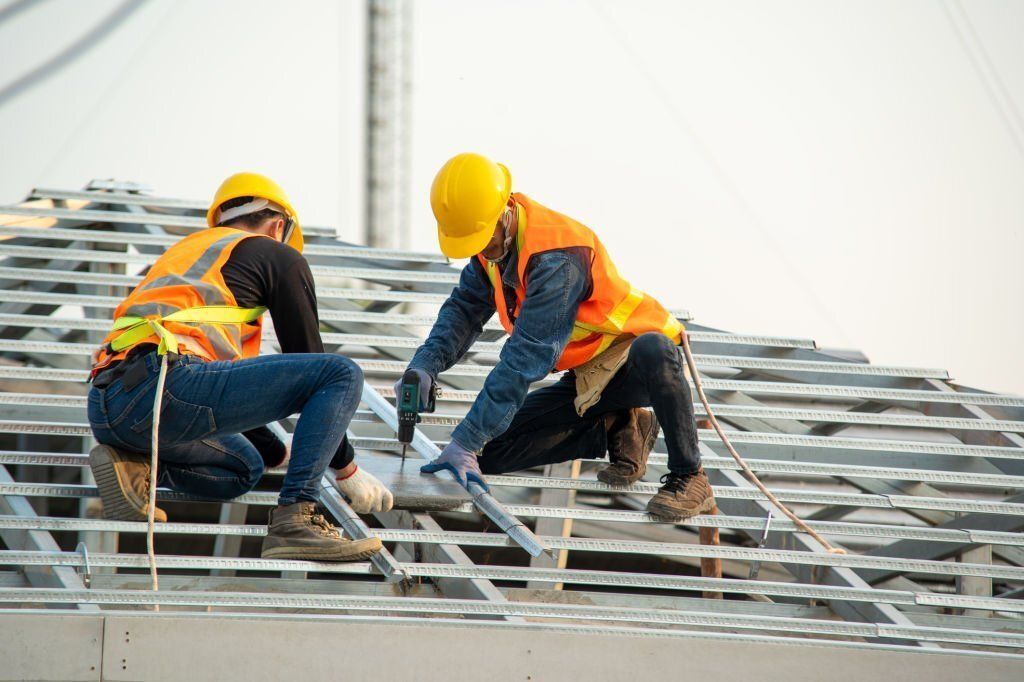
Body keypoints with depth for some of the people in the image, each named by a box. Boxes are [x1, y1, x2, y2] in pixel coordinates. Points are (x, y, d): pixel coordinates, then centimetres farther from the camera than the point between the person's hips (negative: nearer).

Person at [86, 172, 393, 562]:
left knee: (244, 467, 33)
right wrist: (347, 471, 22)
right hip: (165, 382, -8)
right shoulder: (278, 256, 15)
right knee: (342, 375, -2)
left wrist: (277, 452, 53)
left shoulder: (185, 251, 36)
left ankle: (134, 467, 8)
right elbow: (308, 358, 14)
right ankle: (294, 521, -16)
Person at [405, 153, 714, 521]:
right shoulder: (495, 240, -5)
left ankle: (689, 478, -25)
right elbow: (466, 307, 5)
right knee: (492, 454, -4)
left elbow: (527, 357, -35)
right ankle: (617, 429, 10)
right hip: (587, 376, 8)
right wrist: (425, 366, -15)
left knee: (652, 352, -45)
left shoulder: (556, 259, -32)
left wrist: (466, 442, -36)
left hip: (632, 357, -8)